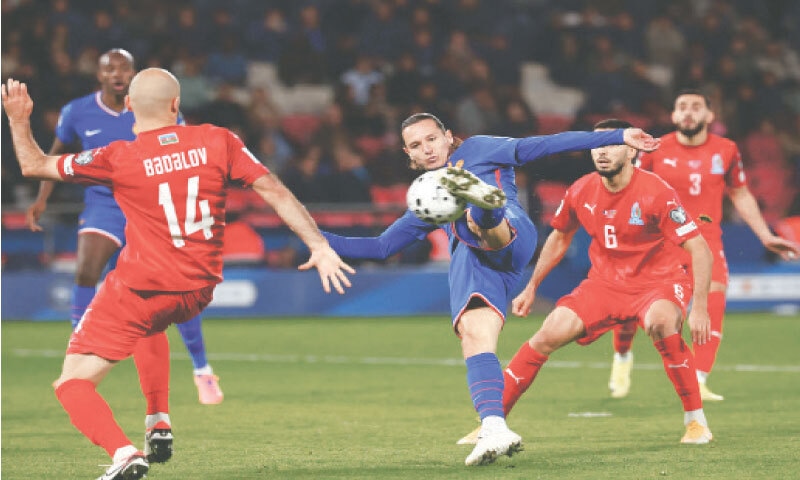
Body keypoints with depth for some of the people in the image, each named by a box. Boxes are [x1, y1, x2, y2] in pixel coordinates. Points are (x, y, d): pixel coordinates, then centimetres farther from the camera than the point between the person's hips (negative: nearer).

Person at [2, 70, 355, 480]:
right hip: (198, 289, 5)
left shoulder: (119, 158, -10)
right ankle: (160, 426, 26)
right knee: (151, 327, 40)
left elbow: (34, 165, -1)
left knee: (72, 382, 1)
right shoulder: (218, 142, -3)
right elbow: (274, 191, -5)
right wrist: (319, 245, -1)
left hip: (139, 289, -5)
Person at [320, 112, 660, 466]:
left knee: (482, 221, -38)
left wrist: (618, 137, 14)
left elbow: (547, 145, 20)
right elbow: (381, 246, 39)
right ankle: (495, 430, -34)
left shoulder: (476, 151, 27)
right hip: (469, 259, 3)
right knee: (473, 334, -21)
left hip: (510, 235, -3)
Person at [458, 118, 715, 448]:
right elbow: (559, 238, 16)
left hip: (659, 281, -4)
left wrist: (699, 308, -29)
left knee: (661, 322, -37)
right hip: (605, 281, 5)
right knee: (547, 336, -9)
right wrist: (531, 288, 18)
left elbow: (700, 250, -21)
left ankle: (696, 420, -22)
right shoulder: (581, 192, -6)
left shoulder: (656, 193, -21)